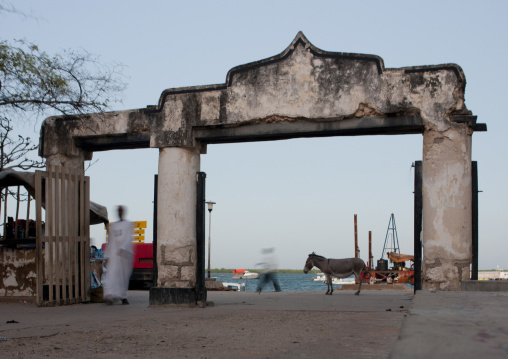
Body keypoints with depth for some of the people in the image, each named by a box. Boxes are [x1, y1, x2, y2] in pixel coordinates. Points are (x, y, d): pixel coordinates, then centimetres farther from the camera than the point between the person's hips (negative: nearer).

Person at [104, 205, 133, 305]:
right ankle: (111, 296, -24)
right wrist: (107, 256, 12)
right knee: (113, 274, -13)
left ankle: (123, 297, 10)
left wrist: (122, 248, -23)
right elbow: (110, 242, 19)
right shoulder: (113, 226, 19)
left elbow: (129, 238, -6)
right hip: (114, 254, 2)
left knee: (124, 276, 1)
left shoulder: (128, 224, 8)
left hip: (125, 253, -2)